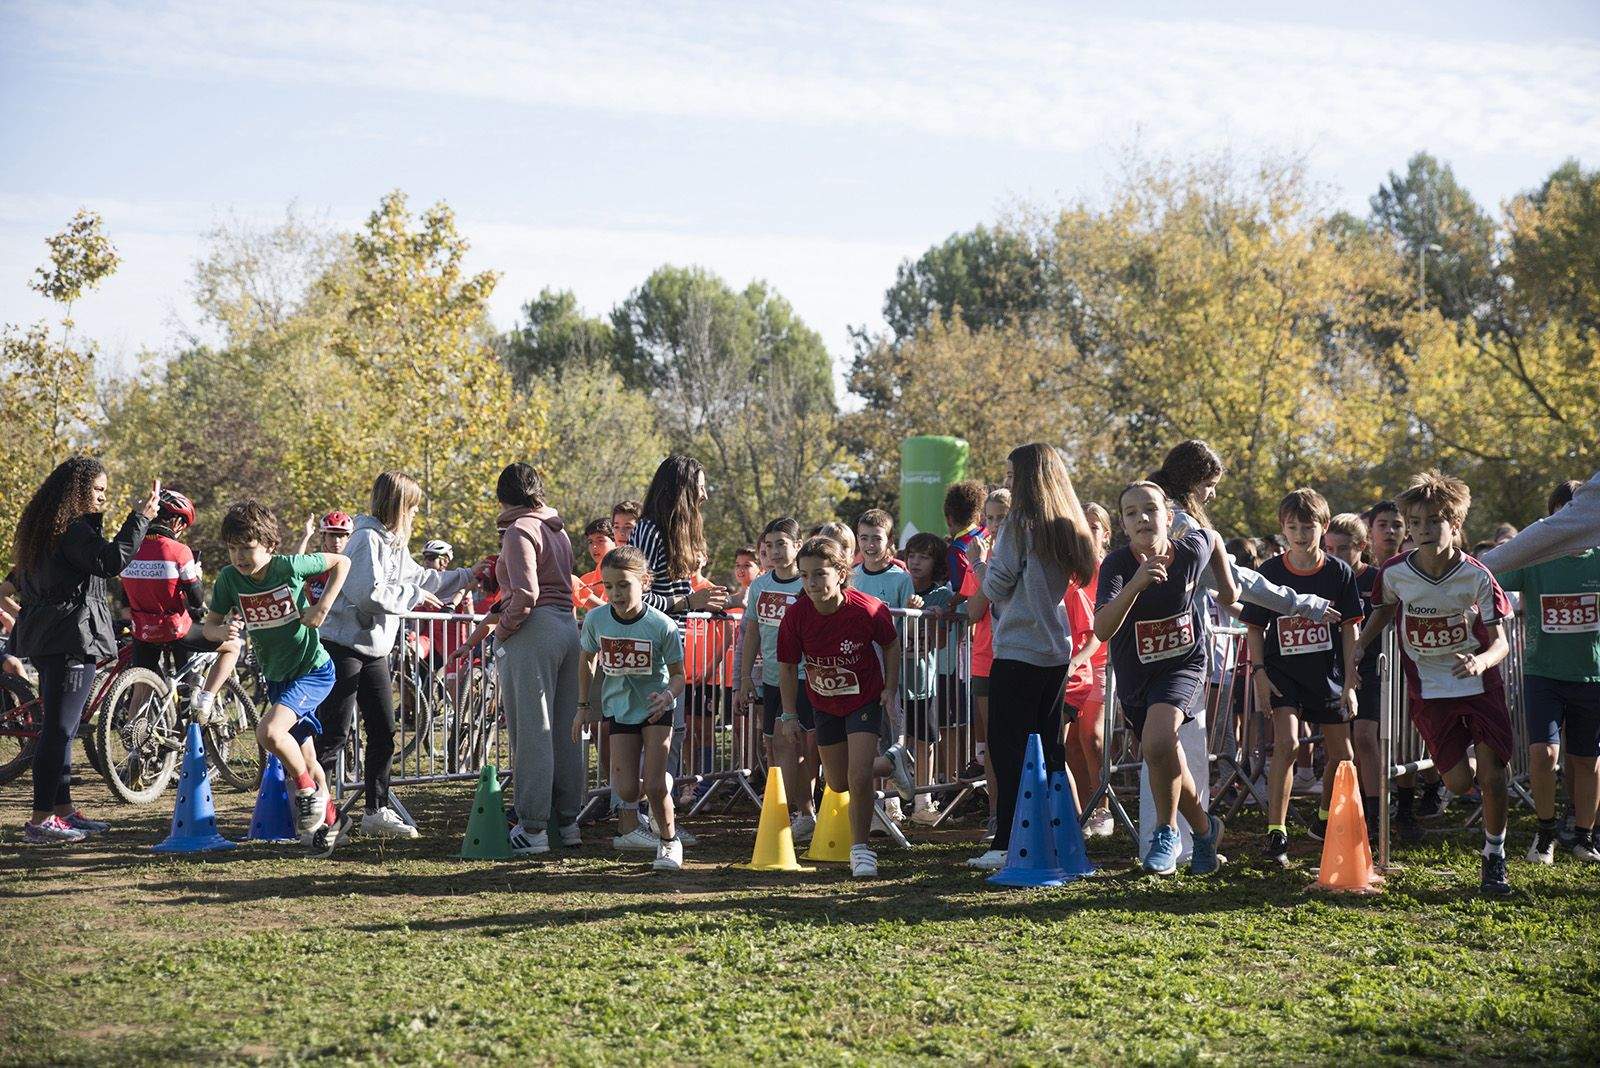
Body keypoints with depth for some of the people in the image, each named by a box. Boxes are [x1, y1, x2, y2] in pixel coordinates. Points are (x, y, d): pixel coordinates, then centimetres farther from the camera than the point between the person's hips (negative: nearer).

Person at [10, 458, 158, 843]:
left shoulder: (40, 526, 17)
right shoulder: (71, 529, -14)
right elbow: (111, 561, -25)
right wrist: (140, 518, -18)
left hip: (45, 638, 10)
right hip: (71, 637, -10)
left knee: (58, 729, 15)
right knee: (60, 730, -8)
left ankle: (64, 810, 22)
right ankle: (41, 821, -9)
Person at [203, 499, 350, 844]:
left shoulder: (289, 567, -19)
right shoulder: (229, 578, -10)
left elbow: (342, 562, -5)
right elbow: (210, 625, -3)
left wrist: (323, 607, -15)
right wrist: (223, 630, -26)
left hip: (313, 670, -5)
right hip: (277, 677, 5)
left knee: (269, 731, -27)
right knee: (305, 758, 14)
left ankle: (309, 790, -6)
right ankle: (326, 817, 34)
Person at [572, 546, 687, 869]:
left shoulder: (662, 625, -22)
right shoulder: (596, 619, -13)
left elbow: (678, 674, -12)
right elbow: (588, 661, 5)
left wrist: (668, 695, -34)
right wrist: (583, 706, 8)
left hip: (655, 708, -2)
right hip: (619, 707, 3)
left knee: (654, 785, -11)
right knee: (626, 788, -3)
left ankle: (669, 840, 12)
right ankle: (630, 827, 30)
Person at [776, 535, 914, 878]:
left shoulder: (868, 610, -26)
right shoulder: (796, 616, -21)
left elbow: (891, 645, -5)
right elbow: (788, 667, -7)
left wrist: (891, 690, -6)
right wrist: (789, 715, -4)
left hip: (865, 699, -4)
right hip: (825, 705, 4)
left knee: (858, 777, -17)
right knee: (839, 782, 16)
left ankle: (860, 849, 3)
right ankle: (892, 762, 45)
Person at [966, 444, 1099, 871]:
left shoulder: (1018, 525, -11)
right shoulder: (1068, 528, 11)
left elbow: (997, 588, -9)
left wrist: (980, 562, 9)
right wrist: (993, 560, 21)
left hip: (1018, 652, -7)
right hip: (1056, 649, 7)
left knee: (1009, 746, -5)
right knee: (1048, 744, 14)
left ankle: (1008, 844, -8)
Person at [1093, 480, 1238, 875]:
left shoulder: (1192, 549, -16)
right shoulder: (1117, 564, -23)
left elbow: (1213, 538, 11)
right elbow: (1102, 630, -38)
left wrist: (1227, 584, 17)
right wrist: (1137, 582, -49)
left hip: (1183, 663, -2)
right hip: (1134, 675, 2)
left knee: (1156, 742, -27)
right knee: (1168, 764, 14)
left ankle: (1167, 832, -7)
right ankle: (1205, 830, 40)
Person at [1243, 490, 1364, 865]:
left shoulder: (1339, 573, -2)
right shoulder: (1270, 573, -5)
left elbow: (1350, 628, 1)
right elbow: (1254, 627, 2)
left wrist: (1349, 682, -2)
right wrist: (1259, 672, -9)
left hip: (1327, 672, 2)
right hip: (1282, 670, -2)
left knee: (1342, 754, 9)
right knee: (1287, 743, -22)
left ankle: (1325, 821, 34)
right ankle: (1276, 833, -20)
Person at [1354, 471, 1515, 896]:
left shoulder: (1476, 576, -15)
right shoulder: (1394, 573, -10)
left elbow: (1500, 641, -11)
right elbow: (1382, 612, 13)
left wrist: (1480, 661, -33)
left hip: (1479, 684, -1)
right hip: (1429, 689, 1)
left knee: (1491, 775, -9)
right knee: (1459, 782, -4)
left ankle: (1495, 859, 11)